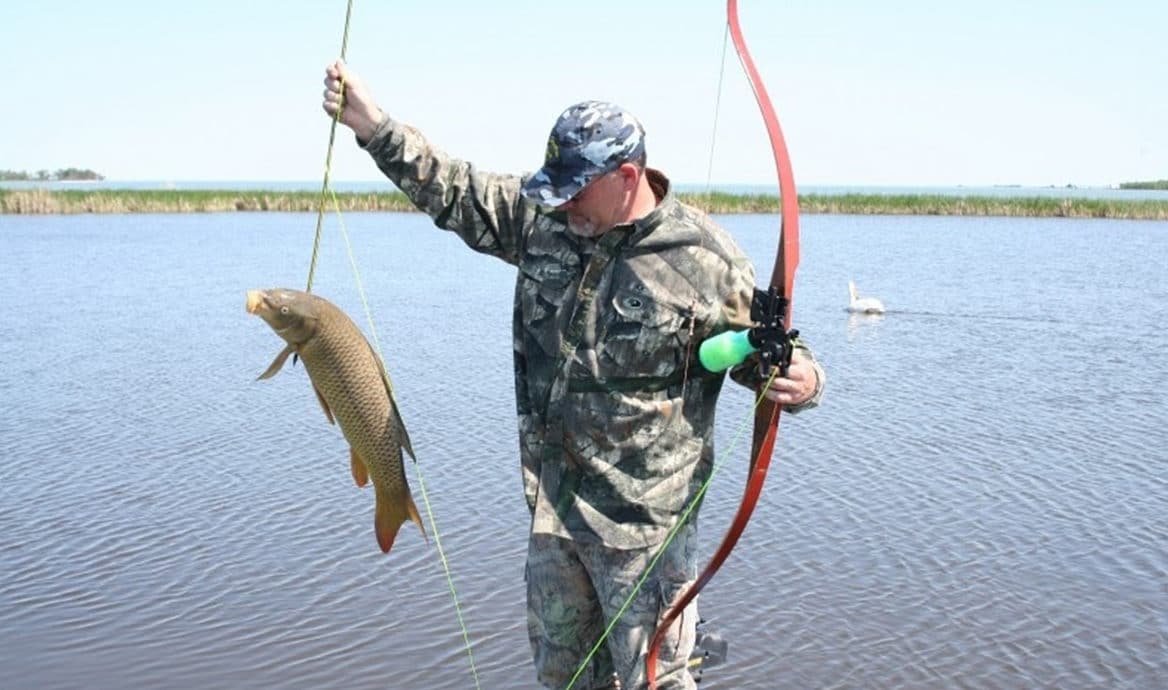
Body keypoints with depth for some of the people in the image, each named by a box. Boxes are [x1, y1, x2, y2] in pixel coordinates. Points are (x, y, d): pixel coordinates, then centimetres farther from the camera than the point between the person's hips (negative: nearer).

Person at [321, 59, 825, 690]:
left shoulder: (706, 261, -14)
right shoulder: (541, 220, 0)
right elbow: (452, 191, 8)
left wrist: (801, 381, -28)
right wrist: (370, 121, 2)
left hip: (642, 520, -6)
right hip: (551, 506, 6)